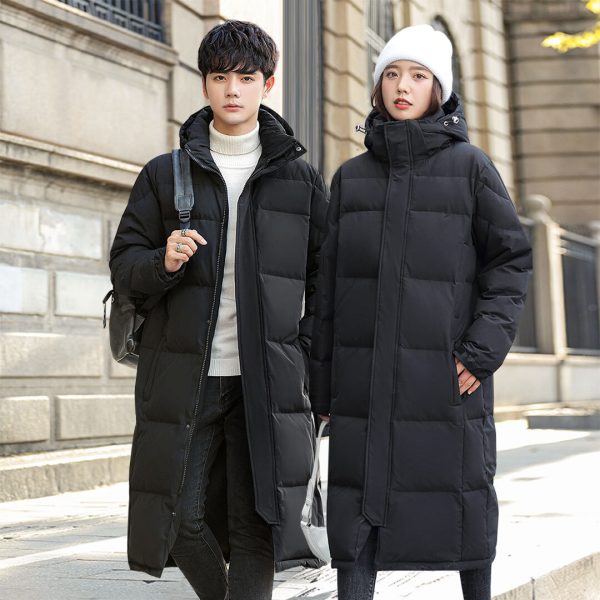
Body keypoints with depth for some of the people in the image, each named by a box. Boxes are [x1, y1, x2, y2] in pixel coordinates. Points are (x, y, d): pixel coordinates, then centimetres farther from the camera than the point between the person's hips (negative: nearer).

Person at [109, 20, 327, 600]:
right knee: (183, 518, 2)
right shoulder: (165, 175, 9)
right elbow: (123, 265, 9)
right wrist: (162, 263, -13)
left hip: (268, 379, 0)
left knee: (255, 526, -2)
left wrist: (309, 356, -1)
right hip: (184, 378, 1)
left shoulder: (301, 179, 9)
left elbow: (323, 276, 11)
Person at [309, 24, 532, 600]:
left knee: (463, 496, 6)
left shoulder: (469, 165, 2)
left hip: (447, 371, -2)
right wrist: (323, 380, 8)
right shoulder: (351, 176, 10)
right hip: (365, 373, 2)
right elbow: (330, 282, 11)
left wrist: (484, 347, -12)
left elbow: (511, 258, 0)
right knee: (358, 502, 0)